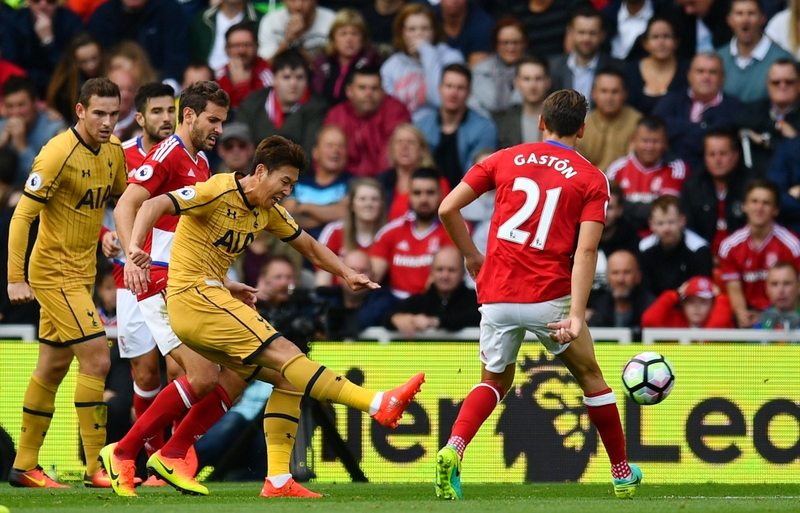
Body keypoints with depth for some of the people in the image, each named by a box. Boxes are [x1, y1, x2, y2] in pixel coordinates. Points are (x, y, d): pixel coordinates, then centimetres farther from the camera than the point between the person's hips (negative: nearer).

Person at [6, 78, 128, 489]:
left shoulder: (113, 151, 4)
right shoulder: (58, 154, -20)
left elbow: (121, 199, 21)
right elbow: (22, 216, -19)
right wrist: (15, 278, -24)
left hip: (80, 274, 8)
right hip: (54, 273, -8)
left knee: (53, 368, 13)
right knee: (97, 359, -14)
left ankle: (24, 466, 22)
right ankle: (96, 467, -10)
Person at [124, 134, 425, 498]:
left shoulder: (267, 211, 13)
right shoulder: (219, 192, -11)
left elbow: (307, 245, 26)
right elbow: (154, 205, -19)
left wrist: (347, 274, 13)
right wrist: (136, 246, -36)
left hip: (209, 298, 9)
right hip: (193, 295, -9)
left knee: (287, 380, 1)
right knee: (283, 354, -18)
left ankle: (277, 481, -2)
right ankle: (379, 405, -26)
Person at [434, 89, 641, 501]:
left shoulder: (505, 160, 9)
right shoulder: (592, 179, 2)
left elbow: (447, 209, 4)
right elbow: (586, 250, -10)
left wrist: (471, 255, 20)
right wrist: (576, 316, -16)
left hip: (497, 297, 2)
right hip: (549, 298, -2)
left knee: (495, 381, 21)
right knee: (590, 376, 19)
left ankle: (452, 450, -6)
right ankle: (622, 475, 28)